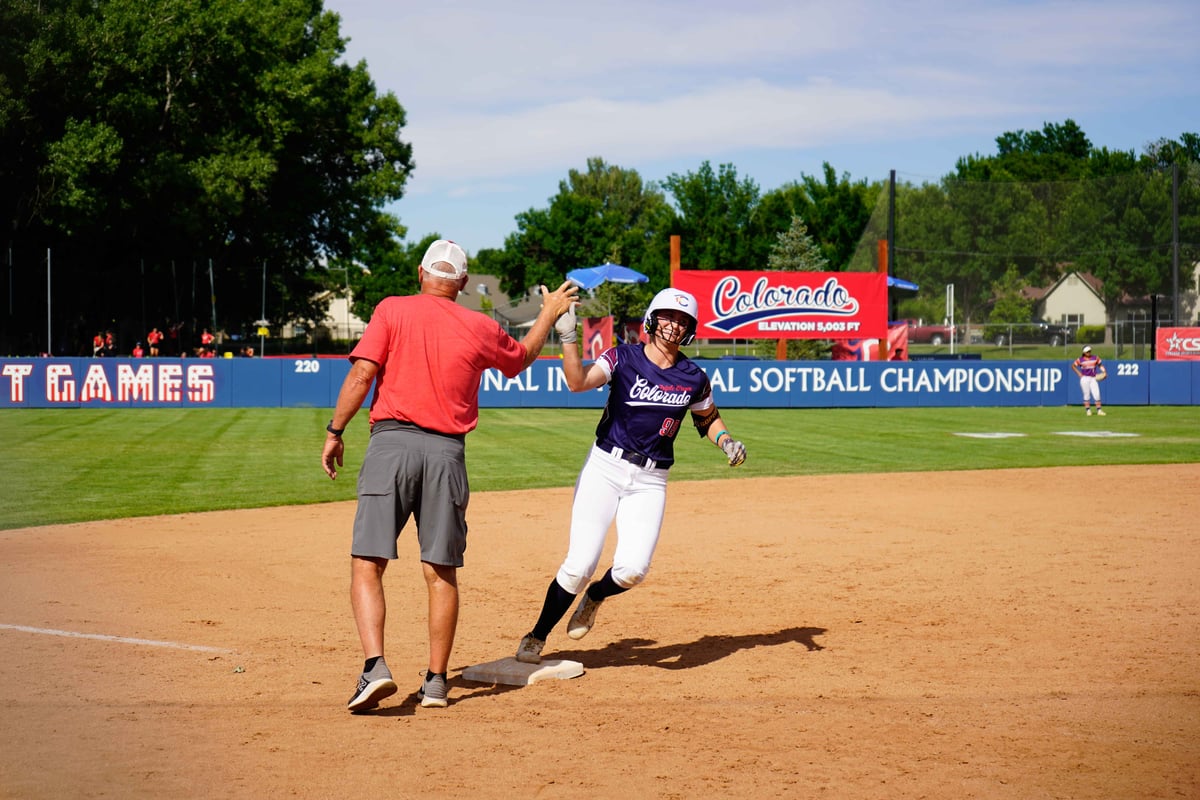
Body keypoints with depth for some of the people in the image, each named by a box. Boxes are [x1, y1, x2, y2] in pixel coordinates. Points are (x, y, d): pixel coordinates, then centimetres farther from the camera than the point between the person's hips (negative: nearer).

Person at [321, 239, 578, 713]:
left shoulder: (392, 310, 2)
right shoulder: (481, 328, 8)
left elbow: (362, 373, -8)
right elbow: (522, 357, 28)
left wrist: (335, 432, 0)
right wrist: (549, 314, 44)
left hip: (391, 442, -2)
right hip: (446, 452, 2)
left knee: (367, 565, -3)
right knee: (441, 572, 10)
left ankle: (375, 667, -19)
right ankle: (436, 682, 13)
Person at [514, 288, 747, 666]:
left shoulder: (694, 379, 4)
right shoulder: (623, 358, -4)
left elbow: (708, 418, 22)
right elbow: (579, 382, -20)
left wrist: (727, 442, 2)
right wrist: (568, 337, -32)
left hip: (650, 482, 2)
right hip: (604, 467, -2)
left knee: (632, 568, -15)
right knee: (580, 564, -11)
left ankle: (594, 596, 21)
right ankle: (536, 638, 8)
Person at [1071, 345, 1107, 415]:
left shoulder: (1095, 358, 3)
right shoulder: (1080, 360, -2)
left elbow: (1100, 365, 12)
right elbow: (1073, 365, 8)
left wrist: (1104, 371, -5)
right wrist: (1079, 373, -1)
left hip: (1093, 378, 2)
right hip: (1084, 378, -1)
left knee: (1096, 394, -5)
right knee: (1086, 395, 1)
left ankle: (1099, 410, 0)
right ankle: (1088, 410, 8)